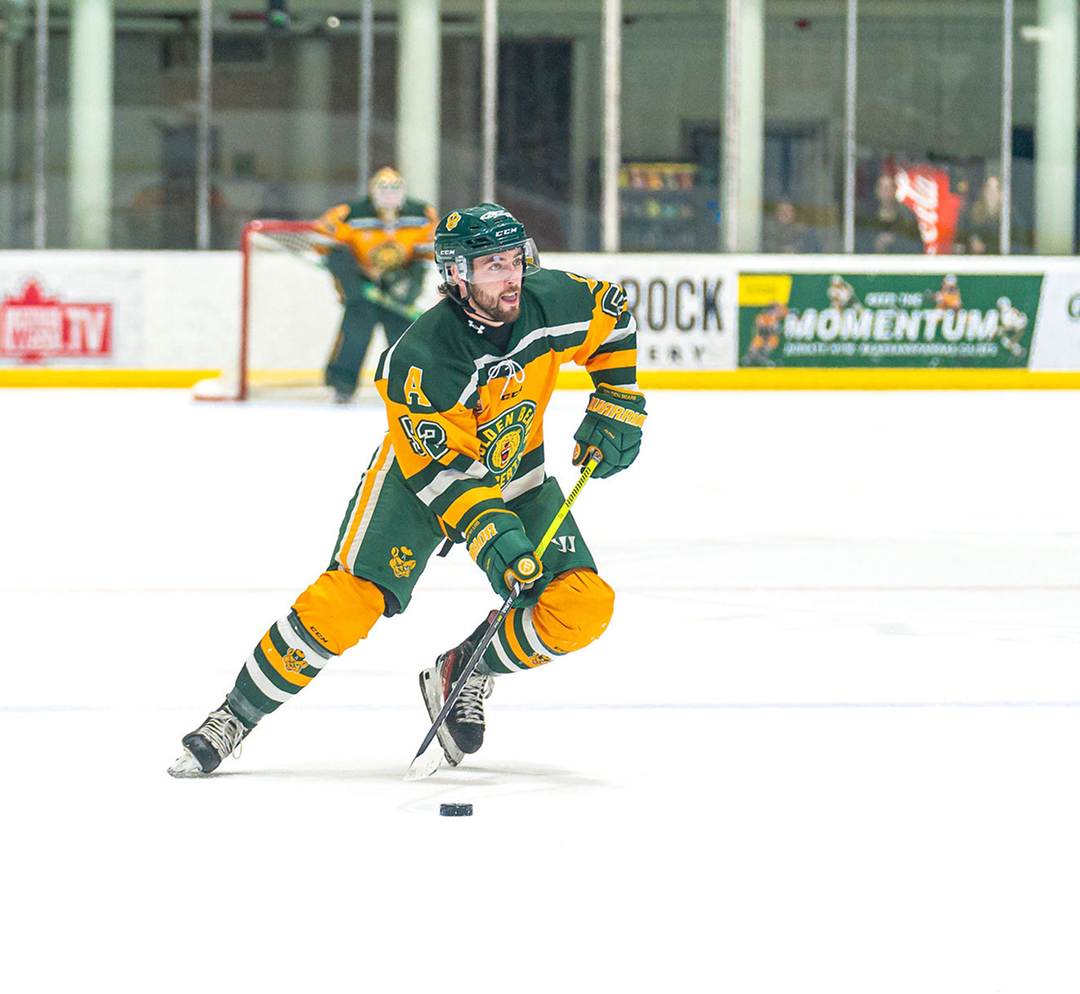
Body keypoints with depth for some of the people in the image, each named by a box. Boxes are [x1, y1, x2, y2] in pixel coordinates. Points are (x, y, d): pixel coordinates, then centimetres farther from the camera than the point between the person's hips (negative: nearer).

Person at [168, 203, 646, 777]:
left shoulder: (551, 303, -18)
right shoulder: (421, 360, -31)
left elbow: (613, 315, 5)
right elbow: (442, 469, -29)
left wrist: (616, 409, 0)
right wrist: (493, 536, -39)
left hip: (515, 475, 5)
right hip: (421, 468, -5)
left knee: (583, 608, -14)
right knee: (348, 600, -21)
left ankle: (461, 676, 8)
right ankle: (236, 717, -5)